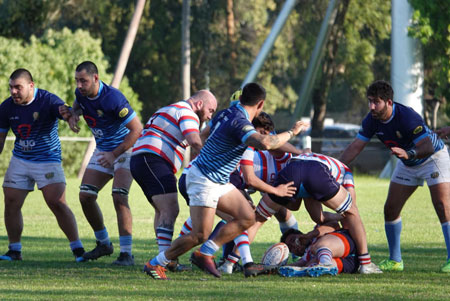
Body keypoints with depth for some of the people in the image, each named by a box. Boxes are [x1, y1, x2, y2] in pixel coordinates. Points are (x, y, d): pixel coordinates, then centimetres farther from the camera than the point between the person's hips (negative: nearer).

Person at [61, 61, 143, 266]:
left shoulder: (113, 98, -29)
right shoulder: (81, 93, -6)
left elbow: (137, 128, -26)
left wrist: (115, 154, -28)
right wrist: (73, 114, -3)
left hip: (125, 149, -8)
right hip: (102, 150, 8)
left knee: (119, 197, -22)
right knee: (85, 195, 1)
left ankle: (126, 253, -20)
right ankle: (103, 243, 20)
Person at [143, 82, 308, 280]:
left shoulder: (226, 113, 4)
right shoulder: (240, 123, -25)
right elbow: (264, 143, -42)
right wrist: (291, 133, -27)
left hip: (220, 181, 10)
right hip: (204, 180, -10)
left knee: (247, 217, 5)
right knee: (200, 235, -10)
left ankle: (204, 255, 9)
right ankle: (155, 264, 3)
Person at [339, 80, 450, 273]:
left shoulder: (408, 117, -34)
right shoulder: (372, 120, -14)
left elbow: (428, 147, -39)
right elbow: (356, 147, -7)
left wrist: (409, 154, -57)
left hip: (434, 158, -7)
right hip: (407, 164, 7)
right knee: (390, 209, 0)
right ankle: (395, 260, 9)